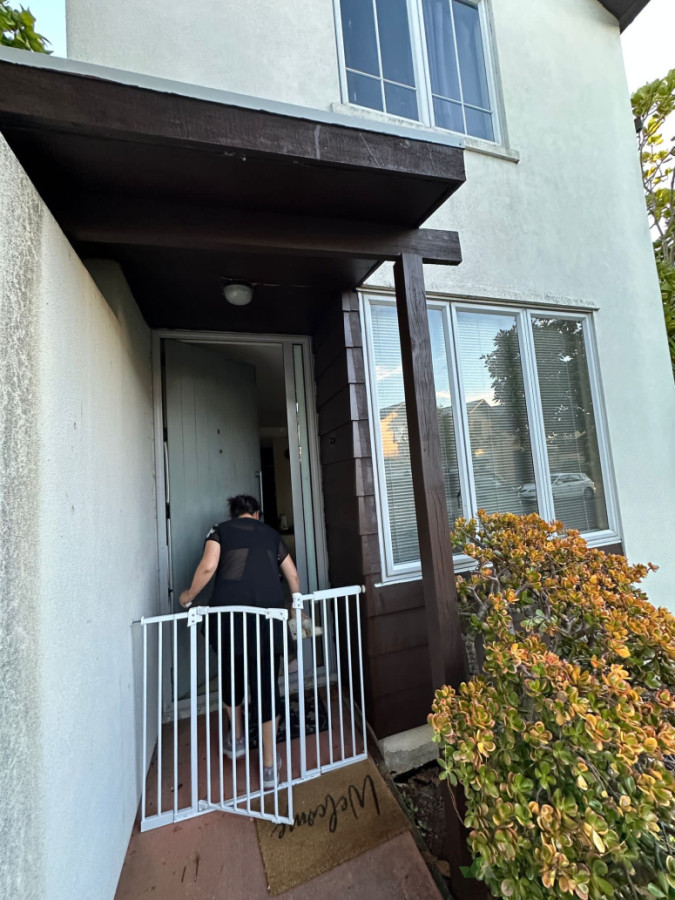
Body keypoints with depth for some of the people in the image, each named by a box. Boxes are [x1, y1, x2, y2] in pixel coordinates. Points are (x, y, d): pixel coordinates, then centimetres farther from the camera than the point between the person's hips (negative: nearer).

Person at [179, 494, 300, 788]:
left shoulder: (220, 531, 10)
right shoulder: (271, 534, 17)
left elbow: (208, 567, -7)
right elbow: (293, 576, 19)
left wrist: (189, 596, 11)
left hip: (230, 612, 0)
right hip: (269, 614, 1)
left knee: (232, 675, 25)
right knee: (268, 685, 11)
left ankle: (237, 739, 45)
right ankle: (269, 766, 22)